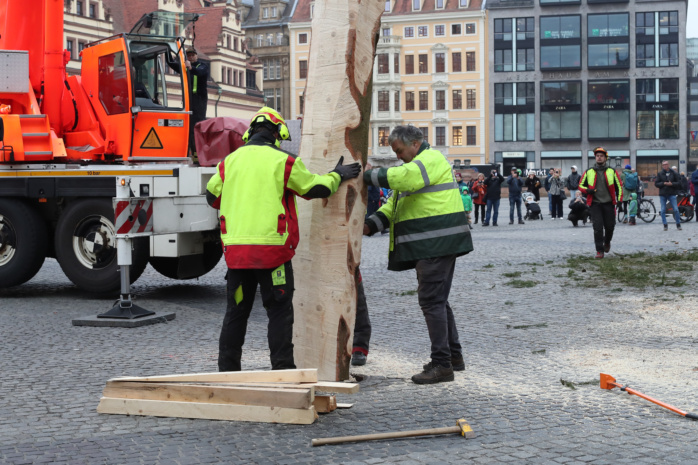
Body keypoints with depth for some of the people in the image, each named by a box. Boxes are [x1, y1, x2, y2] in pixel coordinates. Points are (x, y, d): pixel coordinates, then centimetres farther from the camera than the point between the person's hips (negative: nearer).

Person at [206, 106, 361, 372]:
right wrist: (337, 176, 24)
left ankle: (227, 369, 17)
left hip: (235, 249, 4)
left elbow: (212, 195, 20)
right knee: (280, 311, 4)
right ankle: (282, 369, 3)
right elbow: (317, 188, 5)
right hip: (271, 249, -4)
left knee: (236, 312, 13)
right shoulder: (283, 161, -3)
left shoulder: (230, 161, 9)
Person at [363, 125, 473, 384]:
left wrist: (368, 176, -18)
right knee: (437, 299, 16)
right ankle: (453, 356, 25)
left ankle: (442, 365, -8)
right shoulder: (416, 165, 23)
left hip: (437, 244, -11)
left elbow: (402, 177, -29)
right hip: (428, 246, 11)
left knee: (432, 300, -11)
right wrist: (372, 224, 5)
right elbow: (394, 205, 21)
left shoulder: (431, 159, -10)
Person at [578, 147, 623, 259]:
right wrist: (587, 190, -9)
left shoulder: (612, 172, 6)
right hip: (595, 204, -1)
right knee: (598, 228, -9)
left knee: (609, 226, 6)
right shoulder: (589, 172, 5)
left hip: (609, 204, 1)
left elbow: (619, 186, 11)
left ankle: (607, 242, 37)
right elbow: (581, 185, 12)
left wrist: (619, 200, 2)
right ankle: (599, 250, -2)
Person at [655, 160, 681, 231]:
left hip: (672, 194, -1)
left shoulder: (674, 173, 2)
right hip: (662, 194, 1)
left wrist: (672, 184, -14)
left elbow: (679, 183, 2)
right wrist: (663, 183, -14)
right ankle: (665, 225, 12)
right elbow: (656, 183, 1)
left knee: (676, 209, -3)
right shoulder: (660, 173, 3)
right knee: (663, 210, 1)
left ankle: (678, 224, 9)